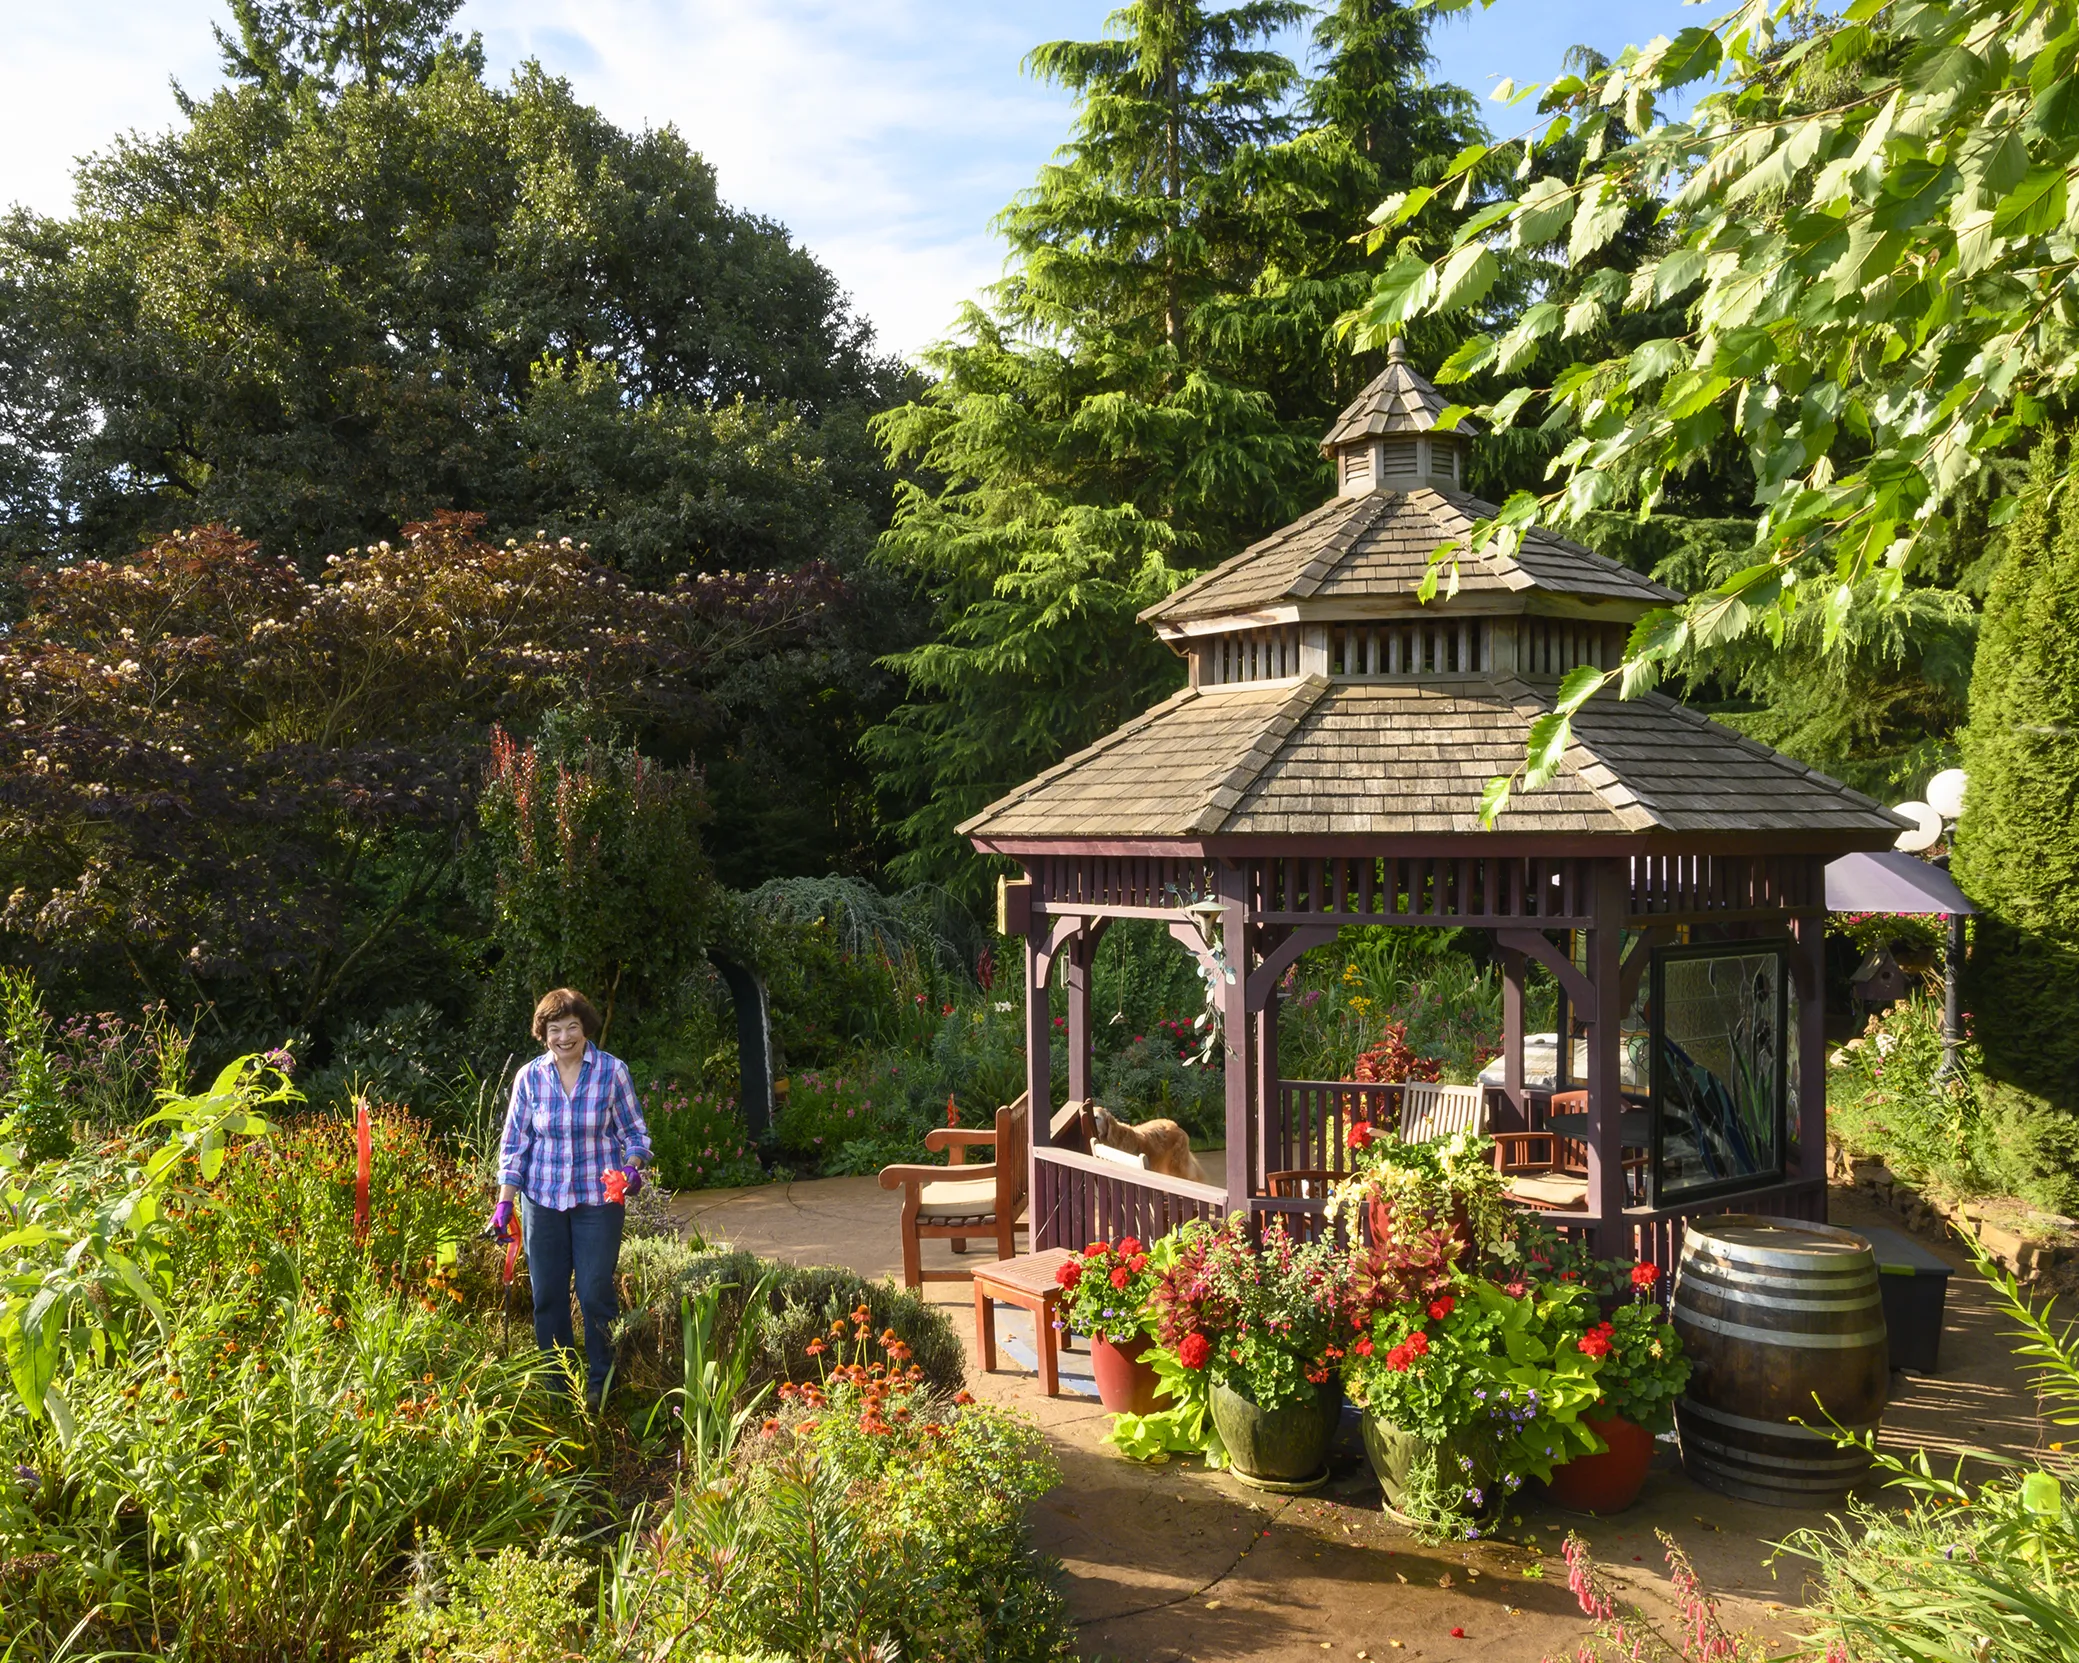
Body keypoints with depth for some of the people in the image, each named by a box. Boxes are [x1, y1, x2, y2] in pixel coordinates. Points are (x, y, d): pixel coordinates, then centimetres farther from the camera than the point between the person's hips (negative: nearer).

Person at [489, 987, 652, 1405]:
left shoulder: (612, 1071, -5)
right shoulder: (529, 1077, 0)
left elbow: (634, 1132, 2)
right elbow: (514, 1143, 5)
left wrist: (632, 1168, -18)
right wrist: (505, 1202, 0)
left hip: (598, 1199, -2)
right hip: (543, 1200, 2)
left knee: (596, 1293, 0)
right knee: (547, 1295, 8)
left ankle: (601, 1382, 17)